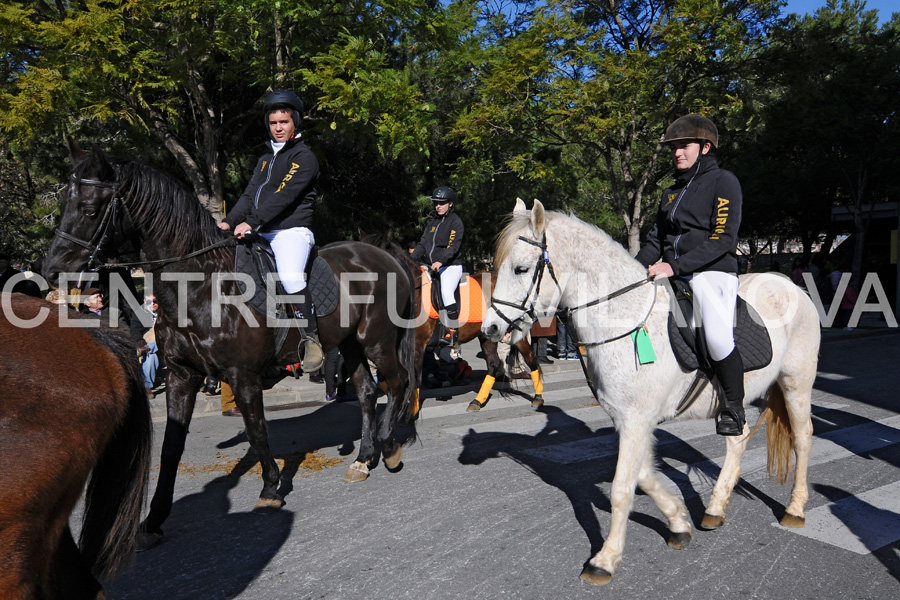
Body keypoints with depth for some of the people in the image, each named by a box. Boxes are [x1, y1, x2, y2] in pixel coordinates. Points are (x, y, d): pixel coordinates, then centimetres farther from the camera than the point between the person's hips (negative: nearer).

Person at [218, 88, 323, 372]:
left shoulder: (304, 157, -1)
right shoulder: (266, 159, 25)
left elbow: (284, 196, -14)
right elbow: (250, 194, 15)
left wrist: (251, 222, -22)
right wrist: (230, 221, -2)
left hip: (292, 231, -8)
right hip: (262, 234, 9)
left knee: (290, 277, -31)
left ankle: (312, 338, -16)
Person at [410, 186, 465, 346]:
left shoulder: (455, 222, -2)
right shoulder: (433, 223, 20)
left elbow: (453, 246, -15)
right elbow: (423, 244, 13)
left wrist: (440, 261, -29)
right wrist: (411, 258, -4)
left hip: (450, 266, -8)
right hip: (432, 267, 8)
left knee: (446, 293, -28)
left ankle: (452, 333, -23)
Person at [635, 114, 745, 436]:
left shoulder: (723, 181, 0)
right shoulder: (672, 192, 22)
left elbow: (723, 239, -12)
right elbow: (656, 240, 23)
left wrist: (674, 266, -21)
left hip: (713, 273, -8)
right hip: (673, 276, 8)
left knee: (718, 338, -29)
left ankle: (733, 407, -4)